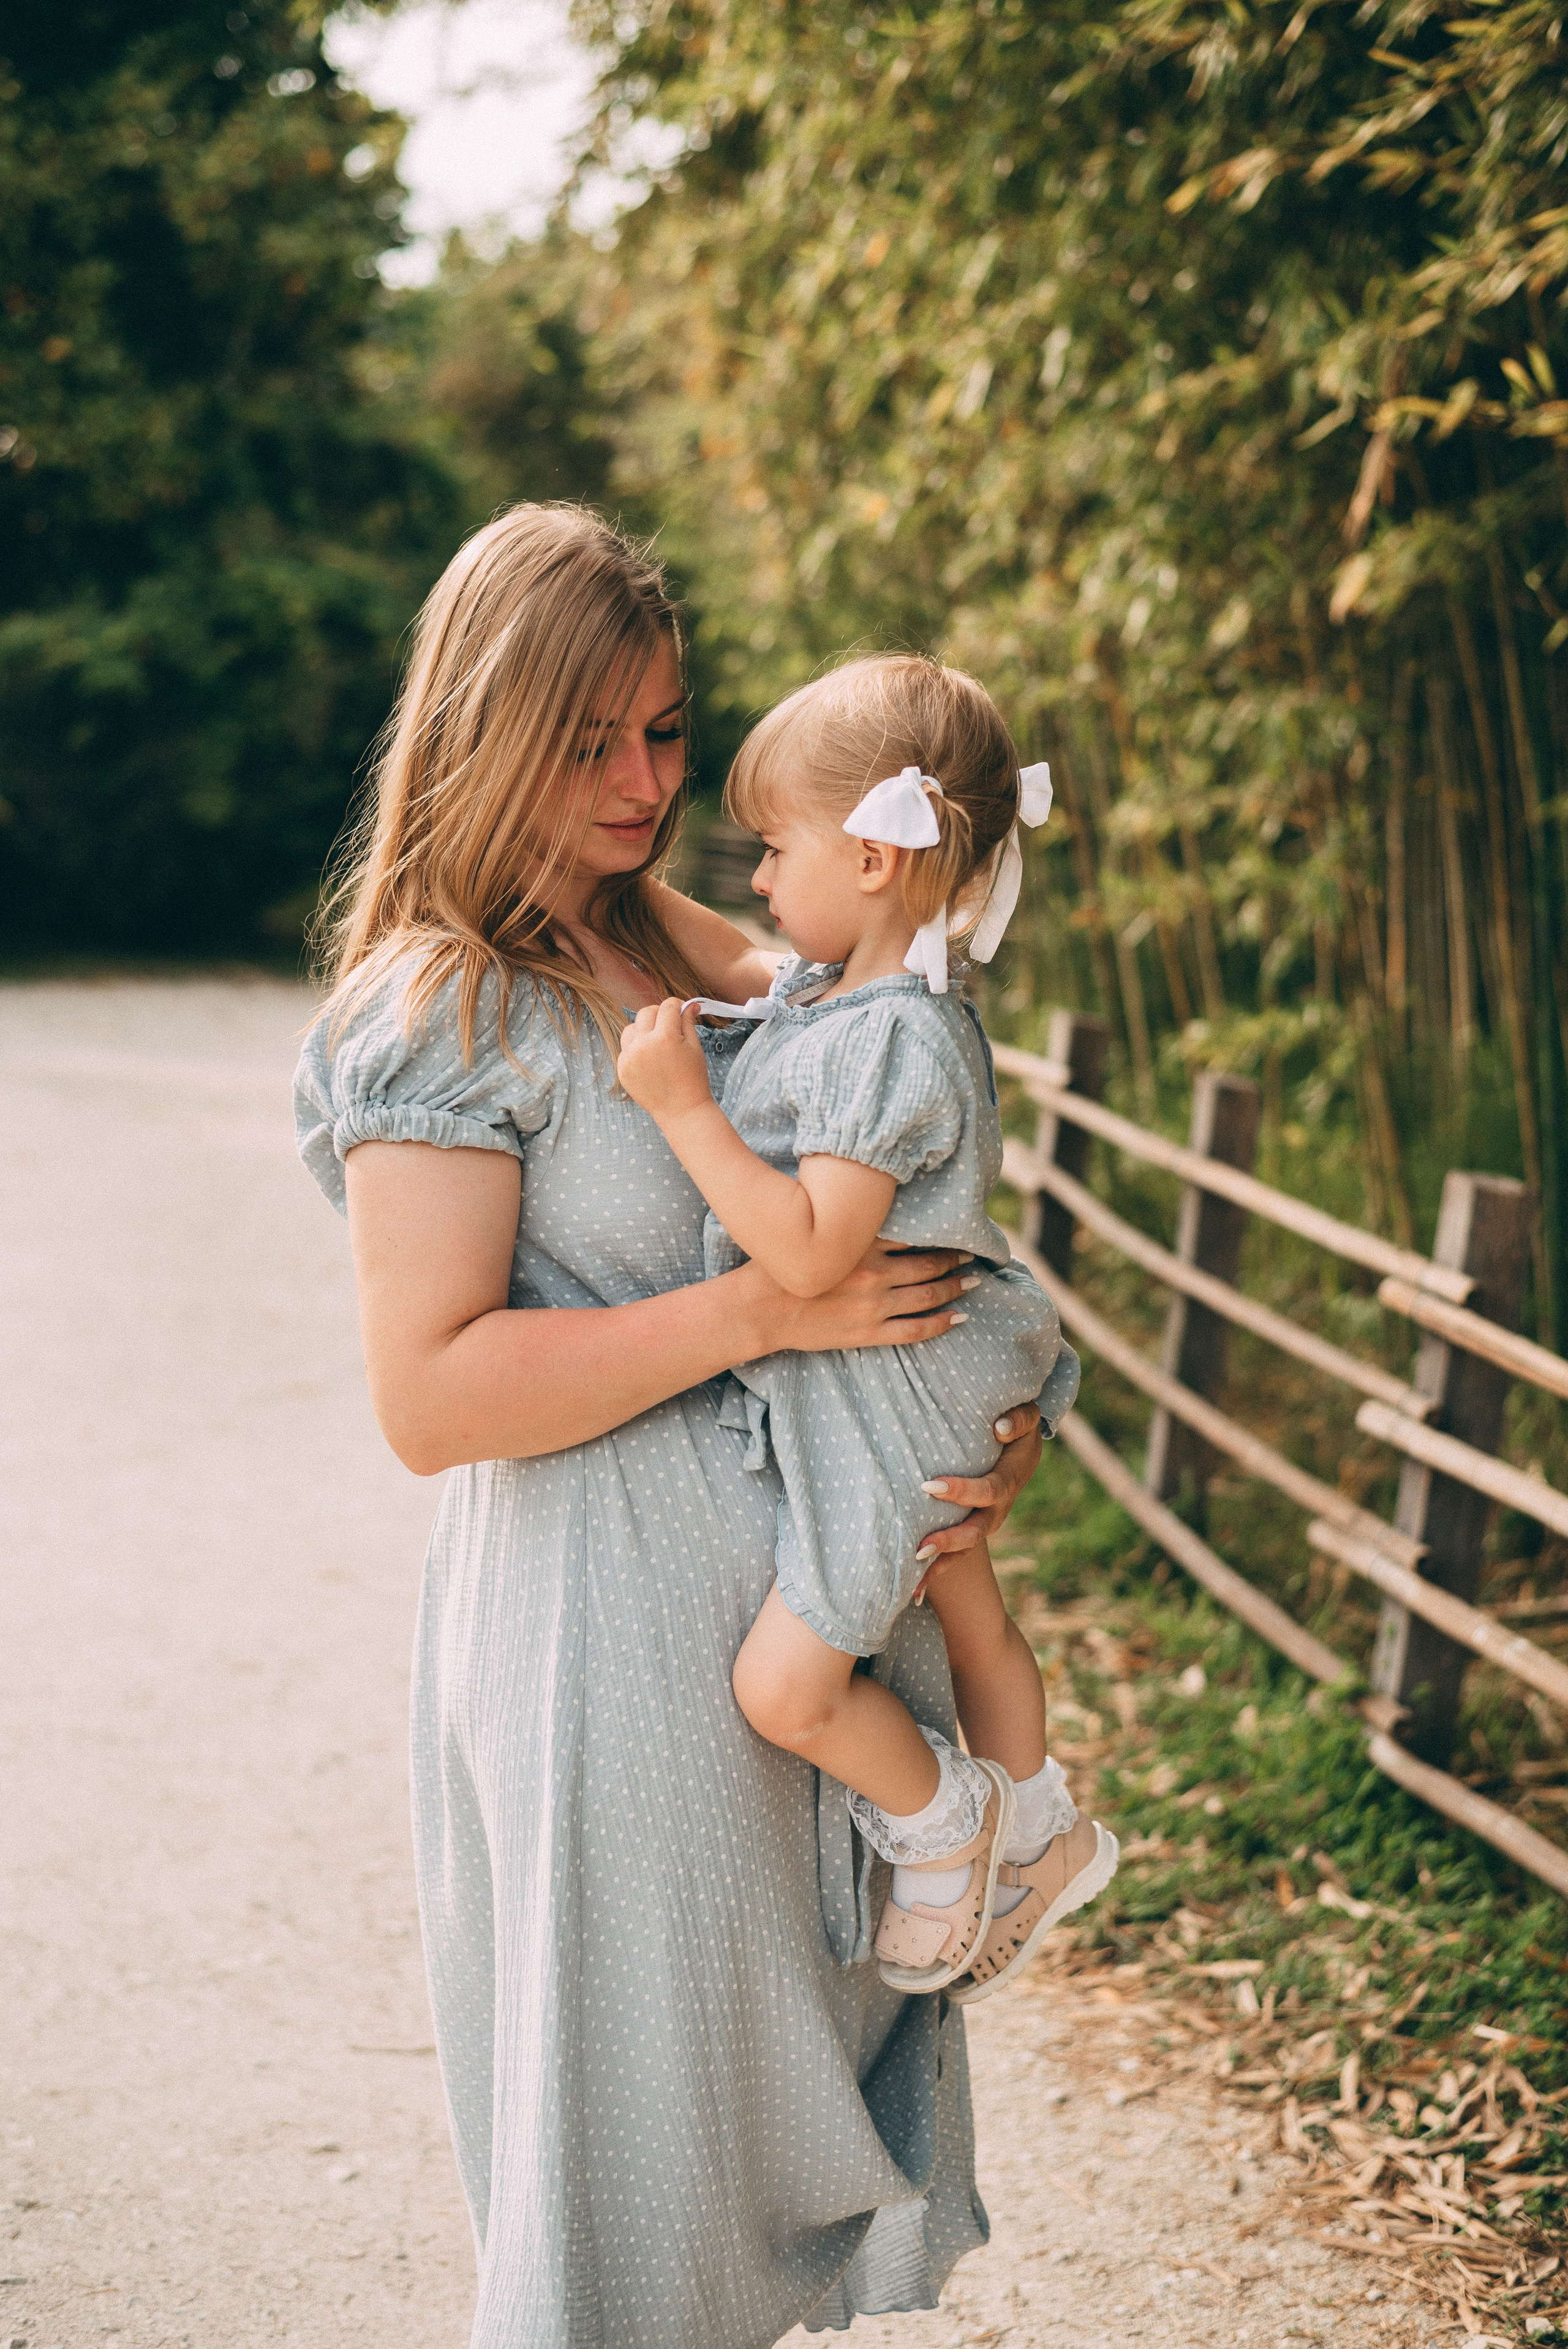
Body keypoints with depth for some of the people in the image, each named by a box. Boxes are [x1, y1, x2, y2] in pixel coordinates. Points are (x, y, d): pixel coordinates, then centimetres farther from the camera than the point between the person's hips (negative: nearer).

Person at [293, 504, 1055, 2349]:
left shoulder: (690, 950, 10)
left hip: (816, 1576, 8)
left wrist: (999, 1419, 0)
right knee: (637, 2100, 5)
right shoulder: (440, 1009, -13)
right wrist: (765, 1314, -22)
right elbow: (429, 1396, -20)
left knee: (795, 2051, 18)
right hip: (612, 1623, -8)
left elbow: (874, 1232, 18)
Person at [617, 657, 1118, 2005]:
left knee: (784, 1686, -6)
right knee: (968, 1615, 24)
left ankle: (947, 1824, 17)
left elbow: (809, 1253, -34)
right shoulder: (821, 991, 2)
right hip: (917, 1390, 11)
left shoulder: (892, 1039, -29)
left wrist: (684, 1105, -32)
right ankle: (1035, 1838, 41)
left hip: (886, 1397, -11)